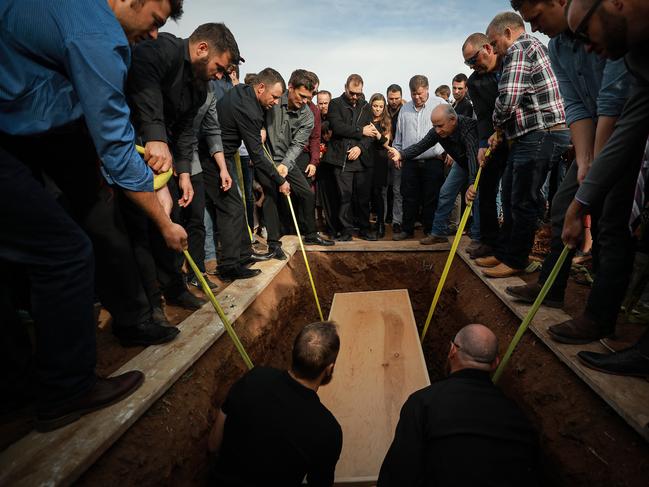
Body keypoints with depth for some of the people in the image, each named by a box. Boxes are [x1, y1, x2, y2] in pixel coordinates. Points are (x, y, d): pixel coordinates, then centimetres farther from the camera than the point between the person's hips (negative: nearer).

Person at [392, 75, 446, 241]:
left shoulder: (440, 104, 2)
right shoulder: (405, 109, 15)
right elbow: (399, 135, 20)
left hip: (433, 161, -3)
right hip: (410, 162, 4)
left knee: (432, 199, 2)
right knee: (409, 198, 8)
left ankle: (431, 231, 14)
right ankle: (407, 229, 19)